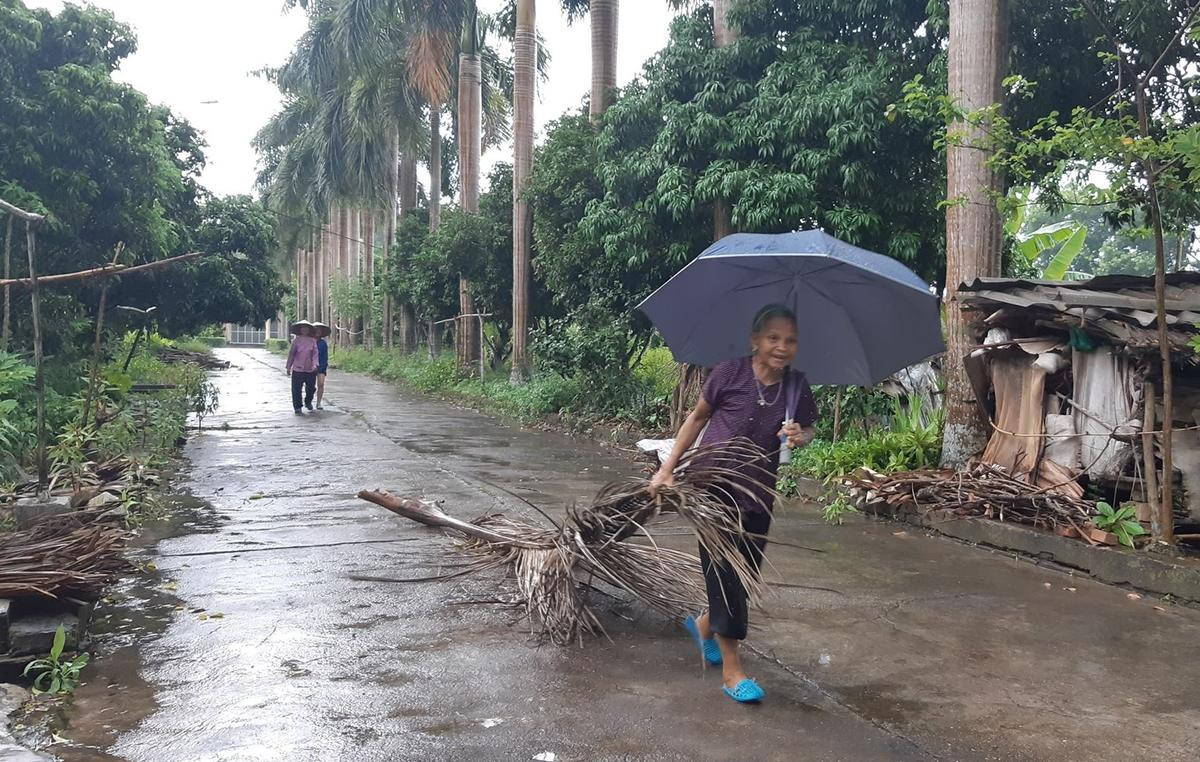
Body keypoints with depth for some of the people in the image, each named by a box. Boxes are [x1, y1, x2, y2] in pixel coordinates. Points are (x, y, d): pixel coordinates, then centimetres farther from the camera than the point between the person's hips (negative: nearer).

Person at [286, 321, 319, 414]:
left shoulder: (312, 341, 3)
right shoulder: (296, 340, 1)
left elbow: (315, 353, -1)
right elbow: (291, 354, 6)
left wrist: (315, 365, -16)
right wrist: (289, 367, 5)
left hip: (310, 369, 1)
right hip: (297, 369, -1)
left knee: (311, 388, 9)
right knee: (296, 389, -2)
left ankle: (308, 402, 37)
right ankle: (298, 408, 8)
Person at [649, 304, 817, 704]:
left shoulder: (796, 386, -5)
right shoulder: (730, 374, -13)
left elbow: (807, 428, 8)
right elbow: (698, 418, -2)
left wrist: (801, 436, -18)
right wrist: (668, 467, -2)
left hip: (758, 495, 4)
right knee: (724, 572, -5)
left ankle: (705, 625, 42)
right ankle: (731, 670, 4)